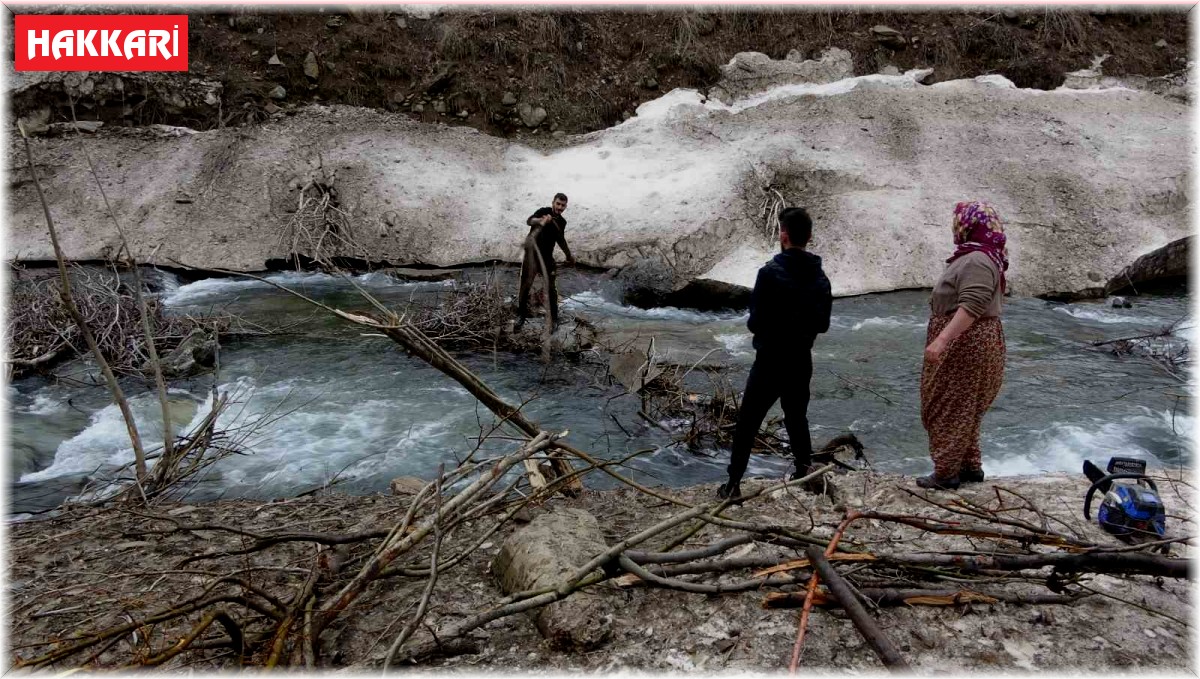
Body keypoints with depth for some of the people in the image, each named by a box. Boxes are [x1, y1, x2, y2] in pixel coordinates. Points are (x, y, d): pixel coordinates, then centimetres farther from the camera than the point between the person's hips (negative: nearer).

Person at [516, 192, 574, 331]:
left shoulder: (562, 222, 8)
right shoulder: (543, 211, -9)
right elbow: (529, 220, -29)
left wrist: (569, 256, 32)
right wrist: (540, 221, -50)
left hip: (547, 257, 4)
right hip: (532, 254, -4)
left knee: (551, 288, 4)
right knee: (525, 285, -3)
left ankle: (553, 318, 15)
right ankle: (521, 316, 9)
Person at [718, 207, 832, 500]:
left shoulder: (771, 272, -17)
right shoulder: (820, 277, 1)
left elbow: (755, 321, -16)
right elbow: (823, 324, 7)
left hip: (770, 361, -5)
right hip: (801, 361, 5)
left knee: (747, 422, 3)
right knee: (797, 417, 22)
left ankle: (733, 484, 4)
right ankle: (804, 471, 30)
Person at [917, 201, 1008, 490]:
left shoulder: (977, 261, -20)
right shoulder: (975, 257, 14)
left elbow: (971, 307, -30)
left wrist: (941, 340, -36)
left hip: (966, 344, -10)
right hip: (963, 343, 10)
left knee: (951, 407, -2)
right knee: (962, 407, 18)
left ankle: (946, 472, 7)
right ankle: (971, 467, 27)